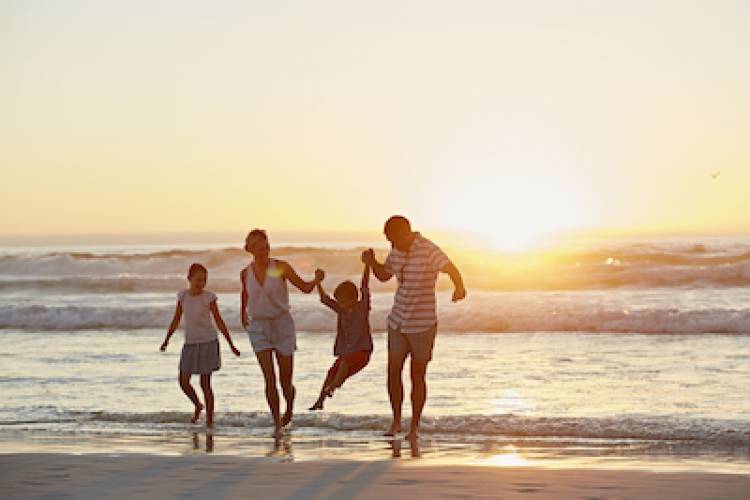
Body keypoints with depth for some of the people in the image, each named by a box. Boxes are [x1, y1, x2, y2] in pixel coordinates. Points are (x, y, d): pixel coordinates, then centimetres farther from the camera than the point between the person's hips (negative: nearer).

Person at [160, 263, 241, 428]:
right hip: (190, 343, 4)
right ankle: (198, 406, 32)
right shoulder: (182, 296, 3)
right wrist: (166, 341, 1)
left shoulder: (209, 297, -7)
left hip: (207, 342, -4)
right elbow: (176, 321, 9)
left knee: (205, 383, -3)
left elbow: (219, 322, -3)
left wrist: (231, 345, -3)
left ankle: (209, 420, 8)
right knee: (183, 382, 4)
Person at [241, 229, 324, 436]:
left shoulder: (281, 267, -9)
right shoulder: (246, 273, 1)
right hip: (258, 328, 1)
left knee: (286, 382, 5)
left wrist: (317, 279, -26)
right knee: (270, 378, -14)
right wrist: (243, 312, 35)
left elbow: (305, 288, -6)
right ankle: (277, 424, -6)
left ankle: (289, 407, 39)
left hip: (282, 325, -1)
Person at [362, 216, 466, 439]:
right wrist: (371, 261, -6)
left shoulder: (429, 251, -21)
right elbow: (383, 275, 16)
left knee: (417, 376, 2)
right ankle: (396, 421, 24)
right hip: (398, 321, 6)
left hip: (423, 324, -6)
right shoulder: (398, 250, 2)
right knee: (393, 372, 7)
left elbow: (453, 271, -34)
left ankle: (415, 426, 15)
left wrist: (460, 288, -58)